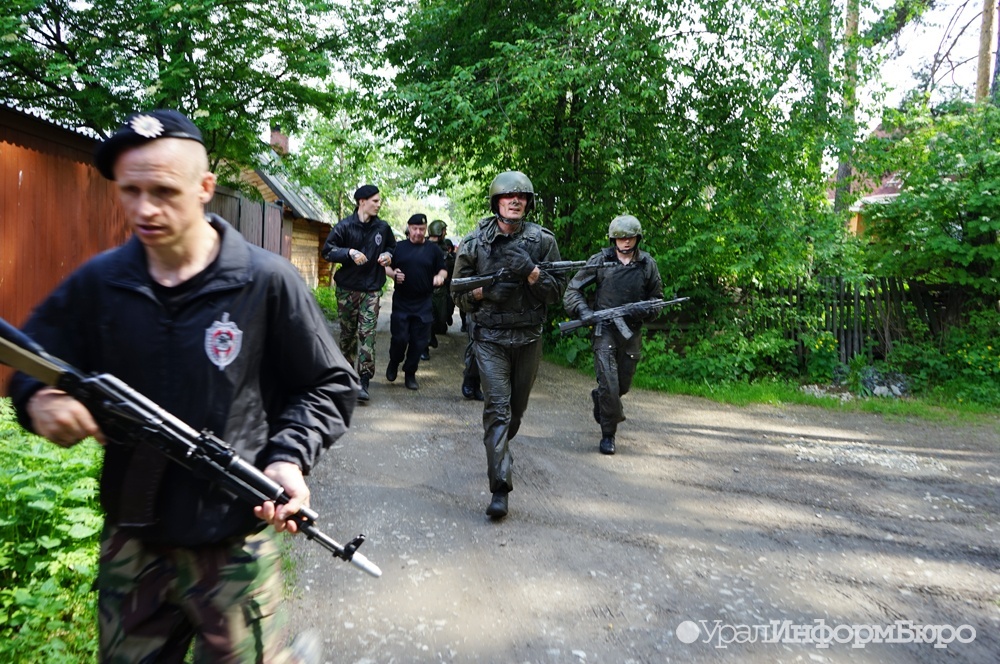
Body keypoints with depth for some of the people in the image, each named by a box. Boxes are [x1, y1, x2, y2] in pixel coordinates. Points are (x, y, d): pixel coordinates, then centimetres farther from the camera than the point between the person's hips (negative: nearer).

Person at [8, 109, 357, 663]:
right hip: (128, 542, 4)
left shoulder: (266, 281, -11)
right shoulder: (98, 282, -1)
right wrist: (40, 398, -10)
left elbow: (331, 385, -4)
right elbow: (31, 360, 12)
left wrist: (290, 456, -18)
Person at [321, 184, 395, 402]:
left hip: (372, 289, 1)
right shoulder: (345, 226, -4)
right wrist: (350, 252, -19)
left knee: (368, 333, -10)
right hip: (347, 288, 0)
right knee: (347, 333, 11)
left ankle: (363, 382, -11)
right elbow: (328, 251, -3)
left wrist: (388, 255, -1)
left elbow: (392, 247, 22)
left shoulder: (382, 228, 5)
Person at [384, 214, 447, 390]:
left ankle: (410, 373, 18)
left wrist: (440, 276, -12)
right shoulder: (399, 247, 8)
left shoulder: (433, 249, 7)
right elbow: (387, 267, 13)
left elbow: (443, 270, 11)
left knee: (419, 341, 2)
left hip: (423, 304, 1)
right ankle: (394, 363, 25)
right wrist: (393, 274, -9)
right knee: (399, 338, -4)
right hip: (401, 301, 0)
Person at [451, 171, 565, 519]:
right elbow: (458, 290, 6)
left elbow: (557, 291, 0)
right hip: (489, 337, -2)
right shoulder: (474, 242, -1)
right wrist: (481, 291, -15)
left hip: (528, 337, 2)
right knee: (497, 406, -11)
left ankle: (499, 449, 46)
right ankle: (500, 487, -7)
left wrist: (531, 272, -18)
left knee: (517, 407, 16)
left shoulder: (543, 240, 0)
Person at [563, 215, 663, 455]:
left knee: (624, 385, 14)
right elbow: (572, 290, 2)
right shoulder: (599, 261, -3)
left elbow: (657, 297, 13)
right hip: (604, 329, -3)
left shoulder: (648, 264, 4)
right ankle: (608, 435, 5)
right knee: (609, 384, -10)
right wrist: (583, 311, -15)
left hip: (632, 332, 3)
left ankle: (599, 397, 47)